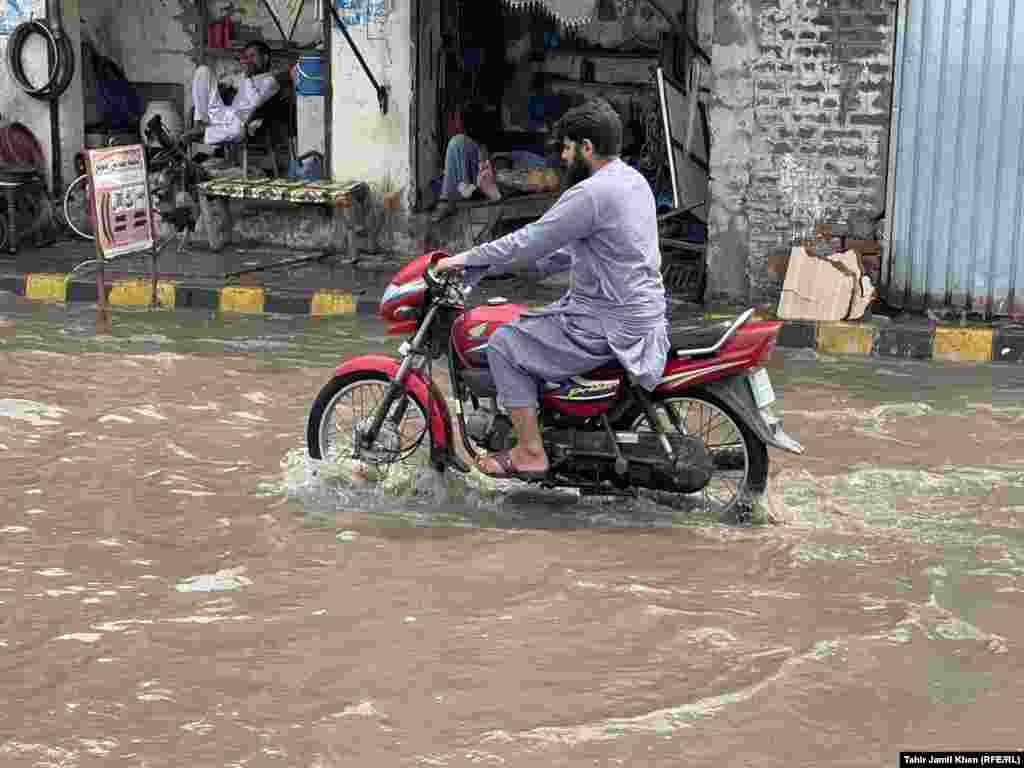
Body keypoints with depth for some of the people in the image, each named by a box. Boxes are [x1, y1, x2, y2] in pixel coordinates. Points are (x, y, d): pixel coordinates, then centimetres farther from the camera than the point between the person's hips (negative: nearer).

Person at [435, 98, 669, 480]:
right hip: (642, 309, 10)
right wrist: (539, 263, 18)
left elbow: (530, 241, -18)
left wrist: (467, 259, -7)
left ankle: (530, 453, 1)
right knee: (534, 324, 27)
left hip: (611, 326, -10)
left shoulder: (591, 193, -20)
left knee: (505, 344, -3)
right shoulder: (633, 180, 11)